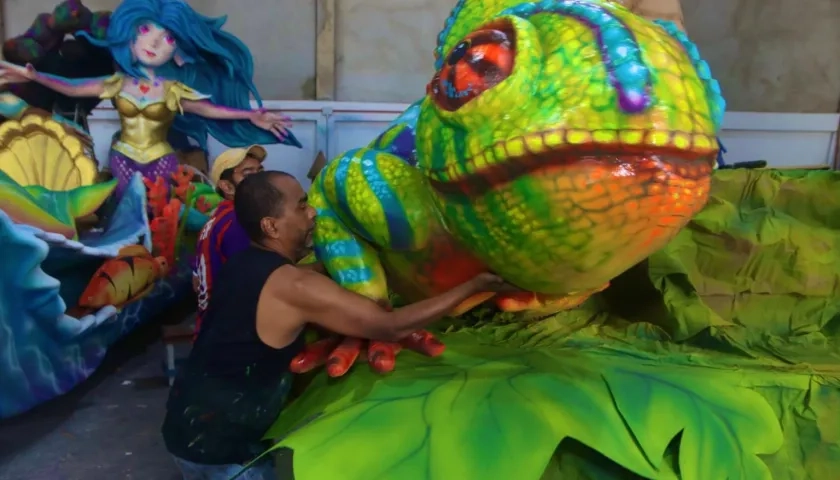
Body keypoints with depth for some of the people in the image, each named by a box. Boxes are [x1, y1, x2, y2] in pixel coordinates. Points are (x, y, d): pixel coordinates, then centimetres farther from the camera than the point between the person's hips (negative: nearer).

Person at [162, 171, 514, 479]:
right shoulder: (293, 286, -27)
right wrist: (475, 286, -19)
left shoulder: (244, 265, 0)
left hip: (192, 424, 8)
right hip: (215, 447, -8)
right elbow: (393, 327, -26)